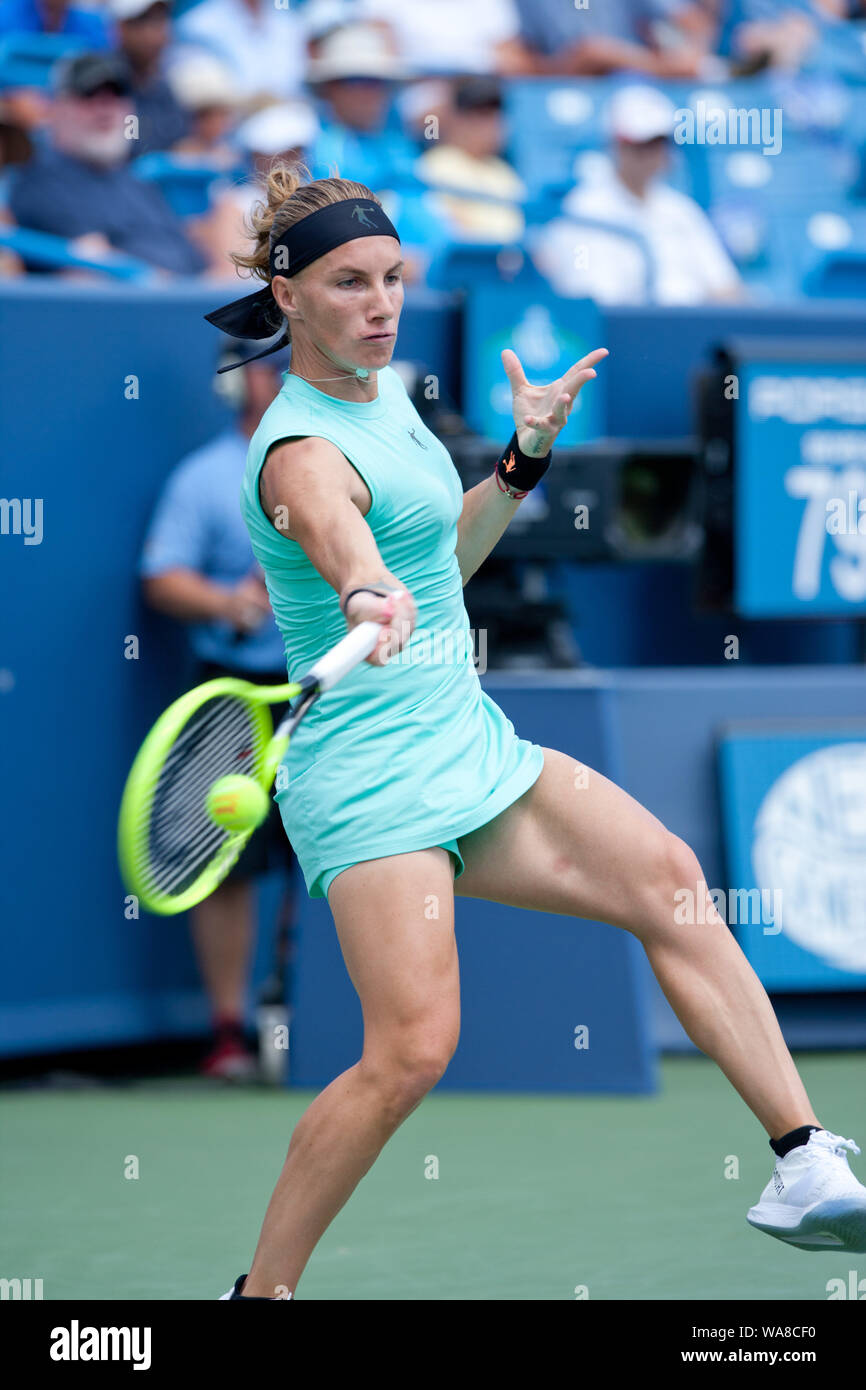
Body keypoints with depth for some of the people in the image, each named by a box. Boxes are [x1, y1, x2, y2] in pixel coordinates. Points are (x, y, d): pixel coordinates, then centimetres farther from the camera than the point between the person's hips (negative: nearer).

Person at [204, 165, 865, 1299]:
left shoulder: (385, 389, 12)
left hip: (467, 743, 9)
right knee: (413, 1049, -20)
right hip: (370, 772, -9)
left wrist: (524, 460, 14)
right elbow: (348, 552, -41)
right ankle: (262, 1295, -6)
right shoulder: (304, 452, -17)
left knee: (664, 875, -7)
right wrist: (373, 604, -62)